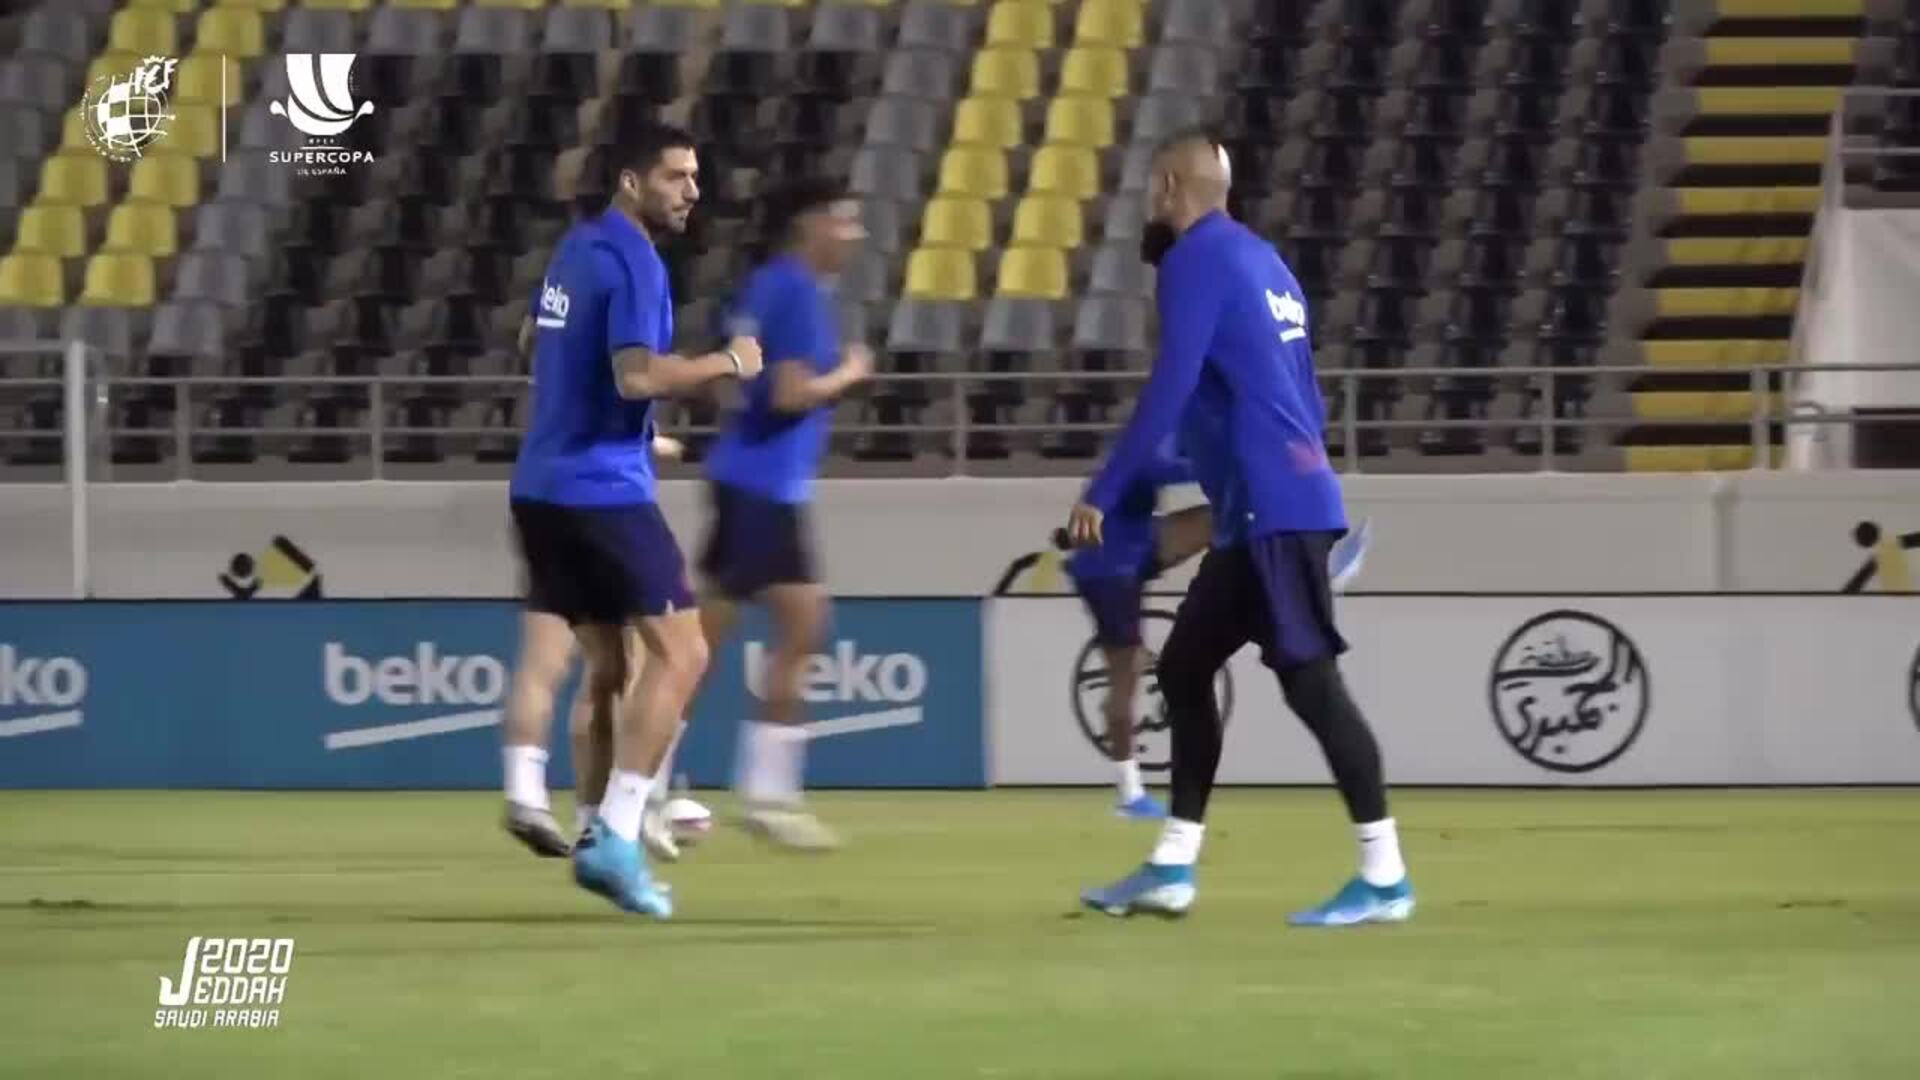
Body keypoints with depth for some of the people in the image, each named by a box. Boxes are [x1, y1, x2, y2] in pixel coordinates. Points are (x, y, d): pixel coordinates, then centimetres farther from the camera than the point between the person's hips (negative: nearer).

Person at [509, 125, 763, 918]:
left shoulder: (578, 250, 15)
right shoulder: (631, 262, -13)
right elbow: (637, 375, -24)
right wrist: (728, 364, -12)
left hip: (545, 487, 9)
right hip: (603, 489, -9)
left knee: (609, 666, 14)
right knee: (680, 652, -8)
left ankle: (602, 835, 12)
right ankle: (616, 838, -17)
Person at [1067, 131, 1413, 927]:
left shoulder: (1197, 261, -8)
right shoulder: (1258, 260, 19)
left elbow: (1168, 391, -18)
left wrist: (1100, 495, -16)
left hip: (1273, 509, -10)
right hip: (1268, 509, 10)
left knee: (1310, 682, -9)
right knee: (1183, 668, 13)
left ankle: (1384, 876, -10)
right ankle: (1173, 868, 14)